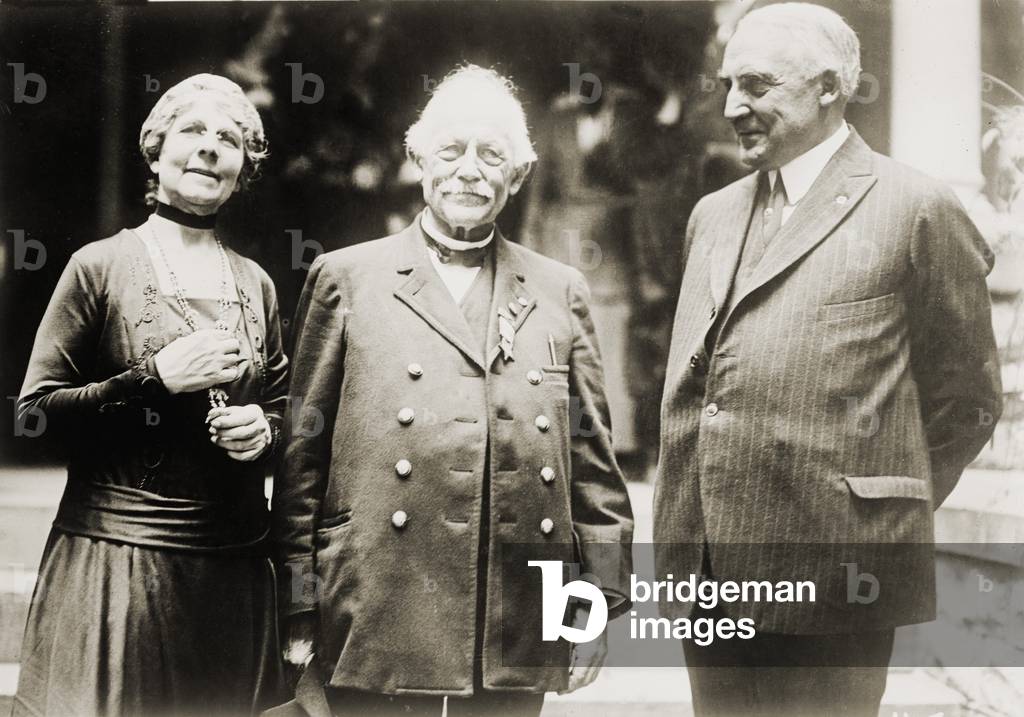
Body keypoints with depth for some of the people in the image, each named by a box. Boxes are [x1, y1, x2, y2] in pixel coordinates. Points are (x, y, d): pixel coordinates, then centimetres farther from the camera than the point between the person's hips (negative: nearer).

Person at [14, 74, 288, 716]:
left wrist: (262, 429, -3)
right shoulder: (101, 266, -1)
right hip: (118, 557, -4)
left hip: (234, 563, 4)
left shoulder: (256, 284, 10)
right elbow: (35, 408, -4)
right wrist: (156, 378, -14)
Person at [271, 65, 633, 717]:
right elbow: (303, 454, 3)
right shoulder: (346, 279, 5)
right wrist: (298, 611, 0)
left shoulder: (561, 292, 11)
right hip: (375, 630, -2)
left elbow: (592, 460, 11)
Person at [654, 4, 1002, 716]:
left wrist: (886, 517, 4)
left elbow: (966, 398, 0)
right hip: (708, 577, 6)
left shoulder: (917, 210, -5)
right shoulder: (714, 214, 15)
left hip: (832, 578, -6)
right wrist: (681, 543, 11)